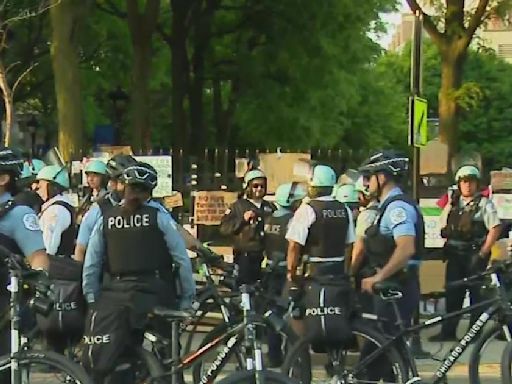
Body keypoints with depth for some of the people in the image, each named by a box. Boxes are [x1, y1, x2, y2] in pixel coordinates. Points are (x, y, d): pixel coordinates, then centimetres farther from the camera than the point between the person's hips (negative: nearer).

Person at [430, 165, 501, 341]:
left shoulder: (484, 204, -4)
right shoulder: (452, 204, 13)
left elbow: (495, 229, -11)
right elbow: (445, 229, 22)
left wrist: (482, 253, -15)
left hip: (474, 255, -5)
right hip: (455, 255, 5)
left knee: (476, 293, -1)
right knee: (452, 292, 7)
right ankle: (448, 331, 12)